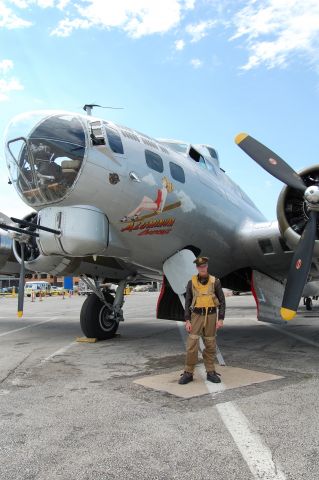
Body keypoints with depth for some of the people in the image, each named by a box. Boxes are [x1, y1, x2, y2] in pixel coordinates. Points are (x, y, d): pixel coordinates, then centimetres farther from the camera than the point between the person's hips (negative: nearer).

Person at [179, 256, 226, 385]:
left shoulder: (215, 281, -2)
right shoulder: (191, 282, -1)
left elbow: (222, 301, -1)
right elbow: (187, 302, 0)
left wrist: (221, 319, -9)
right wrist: (187, 320, -7)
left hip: (211, 316, 0)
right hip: (196, 316, 0)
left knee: (210, 345, 6)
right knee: (192, 345, -5)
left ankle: (211, 373, 18)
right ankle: (188, 374, 4)